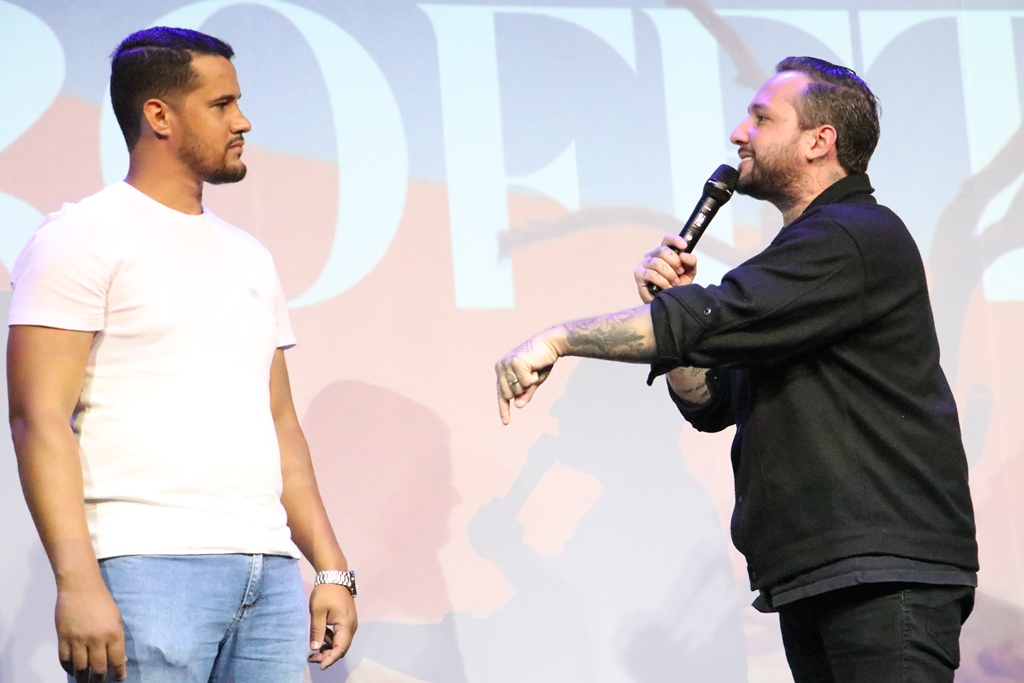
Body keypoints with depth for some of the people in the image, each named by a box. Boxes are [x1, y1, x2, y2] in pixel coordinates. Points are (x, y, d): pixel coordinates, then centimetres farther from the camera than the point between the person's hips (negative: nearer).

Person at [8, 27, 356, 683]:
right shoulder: (83, 237, 0)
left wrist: (333, 568, 15)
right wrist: (77, 581, -19)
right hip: (148, 566, -6)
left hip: (271, 573, 6)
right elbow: (40, 418, -9)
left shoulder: (249, 256, 22)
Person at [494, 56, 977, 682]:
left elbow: (715, 321, -21)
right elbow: (710, 403, 20)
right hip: (812, 574, 10)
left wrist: (560, 339, -17)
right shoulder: (809, 248, 23)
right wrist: (673, 303, 3)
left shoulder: (857, 237, -9)